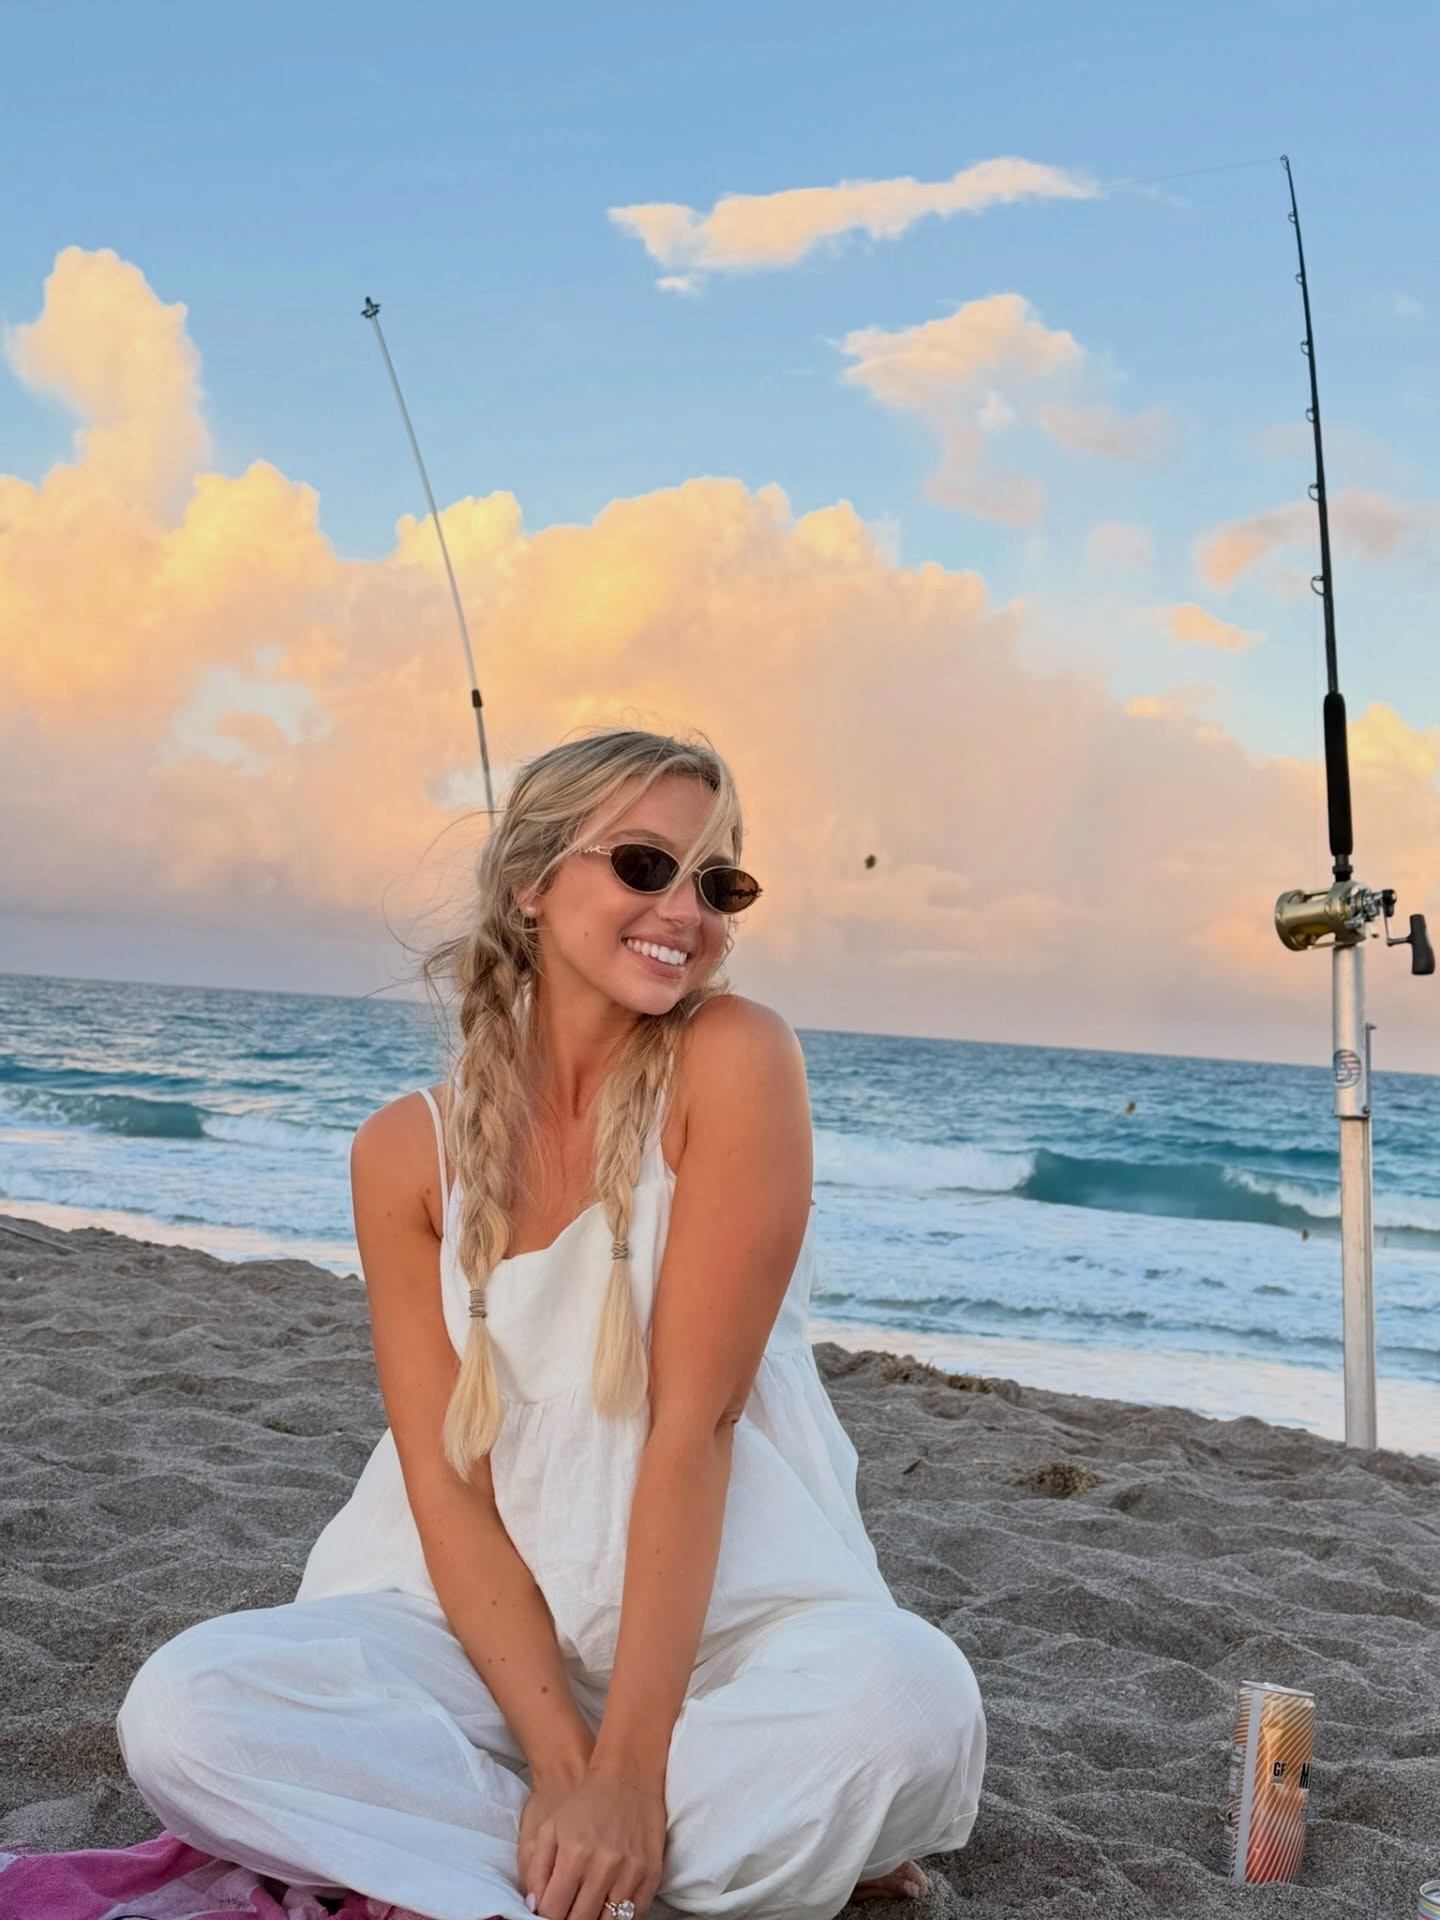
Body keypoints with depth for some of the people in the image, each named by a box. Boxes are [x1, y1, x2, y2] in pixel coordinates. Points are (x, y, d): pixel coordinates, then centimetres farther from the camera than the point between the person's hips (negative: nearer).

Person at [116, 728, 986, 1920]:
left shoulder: (734, 1060, -12)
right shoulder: (409, 1152, -3)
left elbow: (693, 1419, -17)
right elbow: (448, 1482, -7)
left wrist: (627, 1768, -20)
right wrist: (562, 1764, -20)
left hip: (726, 1611, -2)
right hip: (490, 1619, 3)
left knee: (912, 1700, -33)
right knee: (180, 1711, -22)